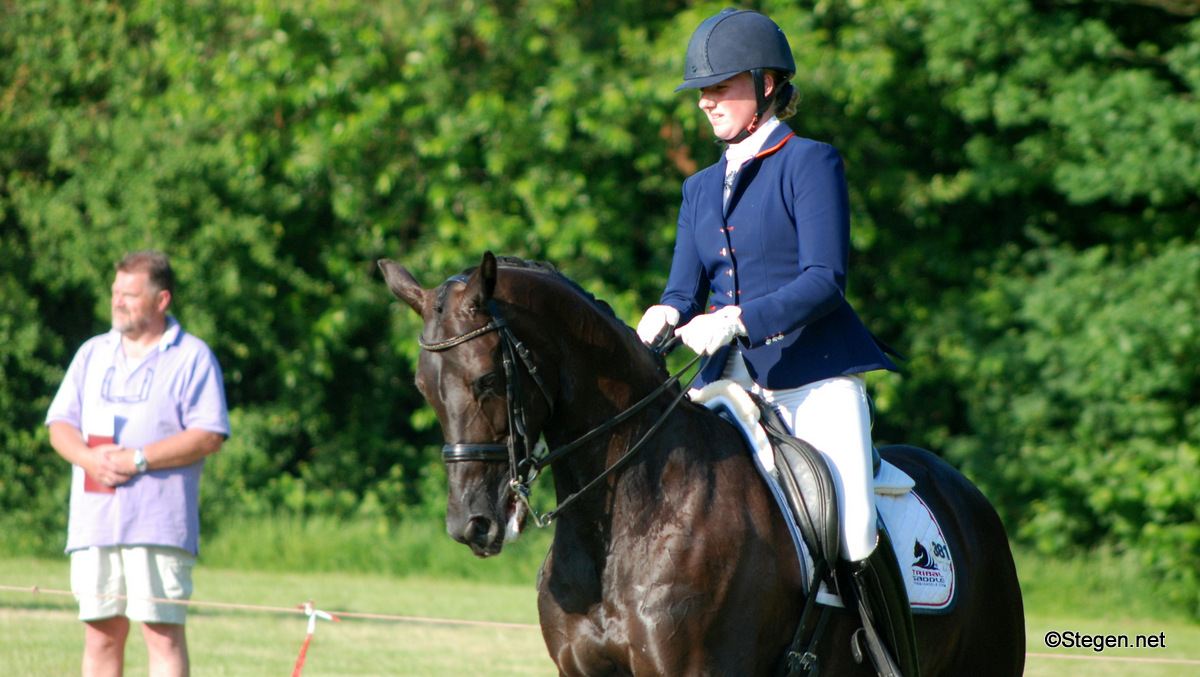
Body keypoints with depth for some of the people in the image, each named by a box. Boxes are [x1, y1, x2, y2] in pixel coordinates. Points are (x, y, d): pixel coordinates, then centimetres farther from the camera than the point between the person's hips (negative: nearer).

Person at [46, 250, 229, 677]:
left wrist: (138, 459, -14)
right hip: (93, 521, 5)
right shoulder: (93, 353, 19)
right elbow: (59, 424, 15)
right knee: (100, 634, 5)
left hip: (159, 525, -5)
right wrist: (88, 457, -7)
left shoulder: (192, 358, 2)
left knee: (163, 633, -9)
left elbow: (210, 435, -7)